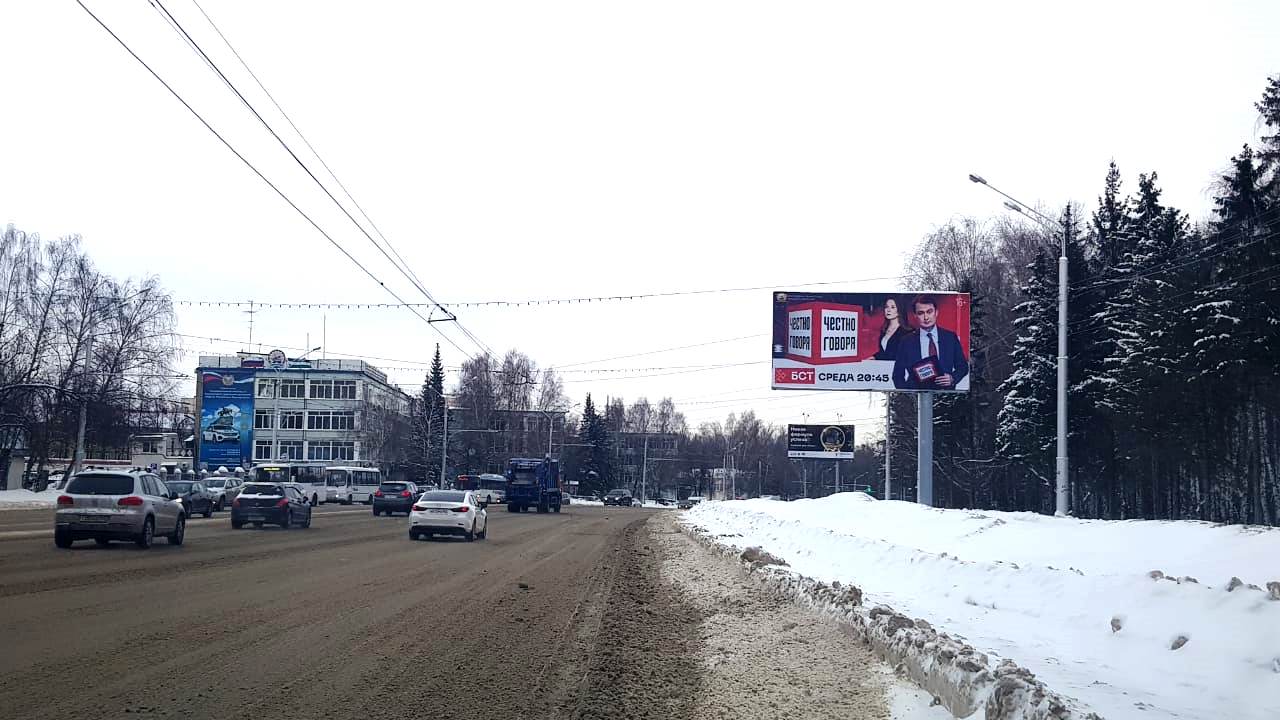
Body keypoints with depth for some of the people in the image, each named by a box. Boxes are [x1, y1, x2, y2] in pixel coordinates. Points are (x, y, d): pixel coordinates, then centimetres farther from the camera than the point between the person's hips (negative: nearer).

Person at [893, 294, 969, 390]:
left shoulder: (951, 337, 6)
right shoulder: (907, 342, 4)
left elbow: (963, 366, 13)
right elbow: (898, 375, 7)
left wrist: (952, 378, -6)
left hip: (945, 390, 1)